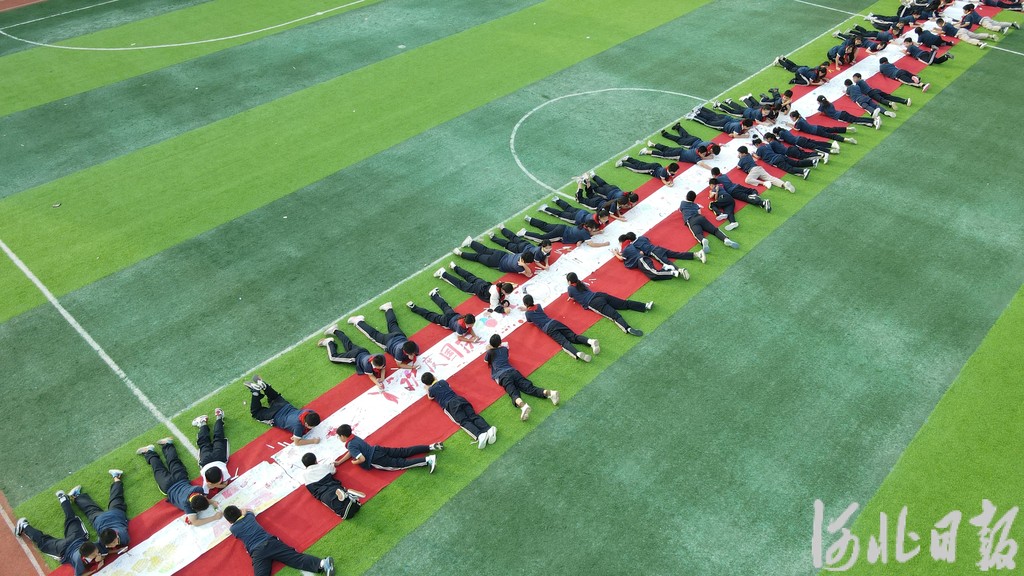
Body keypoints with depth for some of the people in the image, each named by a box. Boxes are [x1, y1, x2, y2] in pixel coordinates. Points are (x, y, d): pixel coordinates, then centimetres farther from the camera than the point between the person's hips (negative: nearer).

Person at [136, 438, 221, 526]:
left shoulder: (199, 489, -38)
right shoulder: (186, 504, -46)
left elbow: (204, 498, -14)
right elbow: (195, 522, -48)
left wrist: (211, 502, -34)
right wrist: (214, 518, -53)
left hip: (181, 479, 2)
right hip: (169, 487, -2)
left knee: (173, 461, 31)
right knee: (158, 469, 27)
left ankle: (167, 444, 50)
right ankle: (149, 452, 47)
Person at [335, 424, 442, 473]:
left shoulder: (351, 445, -15)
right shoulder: (354, 437, 13)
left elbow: (362, 459, -23)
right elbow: (351, 452, 29)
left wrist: (355, 462, -2)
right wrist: (339, 462, 25)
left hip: (377, 460, -8)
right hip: (378, 450, 8)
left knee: (401, 464, -13)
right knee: (405, 452, 5)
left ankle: (428, 460, -29)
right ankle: (431, 447, -4)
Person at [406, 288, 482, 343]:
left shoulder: (467, 319, -29)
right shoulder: (461, 325, -45)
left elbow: (470, 329, -10)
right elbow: (459, 338, -32)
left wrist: (475, 336, -29)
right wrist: (471, 340, -41)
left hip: (455, 315, 5)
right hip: (446, 321, -5)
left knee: (445, 306, 34)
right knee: (429, 315, 15)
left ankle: (434, 294, 59)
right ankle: (413, 307, 32)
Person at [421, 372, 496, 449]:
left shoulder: (431, 390, 14)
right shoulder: (443, 381, 27)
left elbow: (430, 397, 38)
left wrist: (426, 389, 55)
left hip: (450, 405, -5)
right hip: (460, 399, 5)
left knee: (464, 422, -20)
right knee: (473, 416, -13)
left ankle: (479, 435, -48)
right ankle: (489, 429, -42)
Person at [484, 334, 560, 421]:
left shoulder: (490, 352, 17)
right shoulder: (504, 349, 27)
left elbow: (485, 360, 37)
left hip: (502, 375, -4)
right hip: (513, 371, 4)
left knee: (514, 393, -26)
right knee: (529, 388, -12)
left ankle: (522, 405, -60)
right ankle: (549, 393, -39)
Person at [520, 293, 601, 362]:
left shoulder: (528, 313, 10)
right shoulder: (538, 306, 26)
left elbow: (530, 321, 31)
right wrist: (526, 309, 62)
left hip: (548, 328, -5)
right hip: (554, 322, 5)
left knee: (564, 342, -24)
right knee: (573, 336, -7)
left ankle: (578, 353, -51)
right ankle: (590, 341, -36)